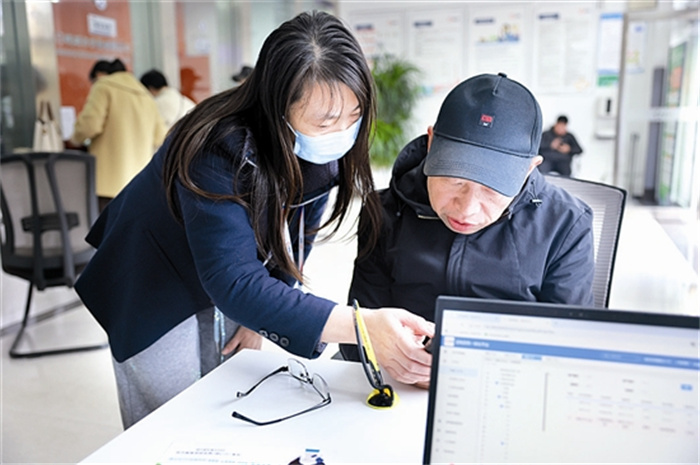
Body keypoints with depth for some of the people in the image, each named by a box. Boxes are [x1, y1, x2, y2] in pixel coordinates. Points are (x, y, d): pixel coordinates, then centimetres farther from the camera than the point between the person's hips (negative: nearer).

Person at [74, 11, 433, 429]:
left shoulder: (327, 151, -19)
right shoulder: (219, 151, -38)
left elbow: (295, 235, -4)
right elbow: (234, 284, -44)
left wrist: (262, 314, -4)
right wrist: (359, 325, -52)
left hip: (223, 290, 5)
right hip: (154, 288, -5)